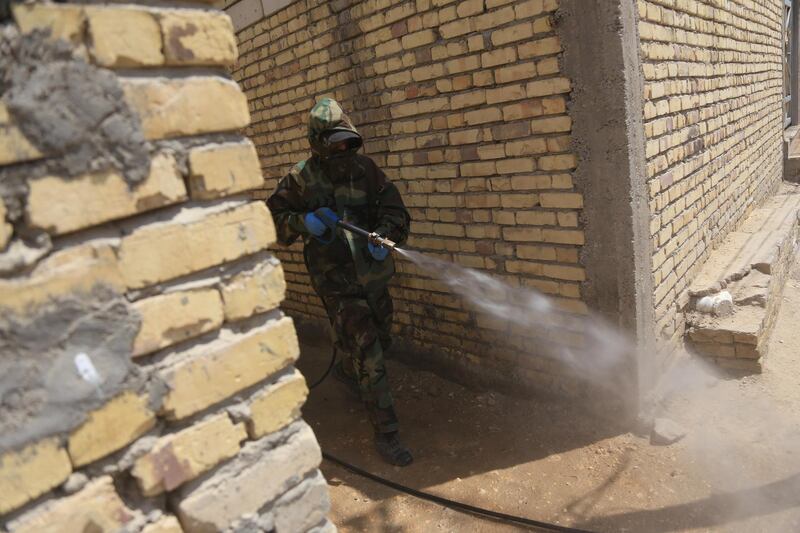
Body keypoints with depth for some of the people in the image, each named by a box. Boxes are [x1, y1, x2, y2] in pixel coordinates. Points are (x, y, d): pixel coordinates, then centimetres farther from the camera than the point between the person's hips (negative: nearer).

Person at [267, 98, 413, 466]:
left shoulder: (365, 168, 1)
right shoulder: (300, 178, -6)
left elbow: (395, 210, -1)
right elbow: (272, 219, -2)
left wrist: (385, 235, -21)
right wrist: (304, 222, -21)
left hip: (373, 274, 5)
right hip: (337, 282, -5)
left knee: (379, 341, 24)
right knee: (368, 356, -7)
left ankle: (346, 371, 56)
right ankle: (385, 433, 6)